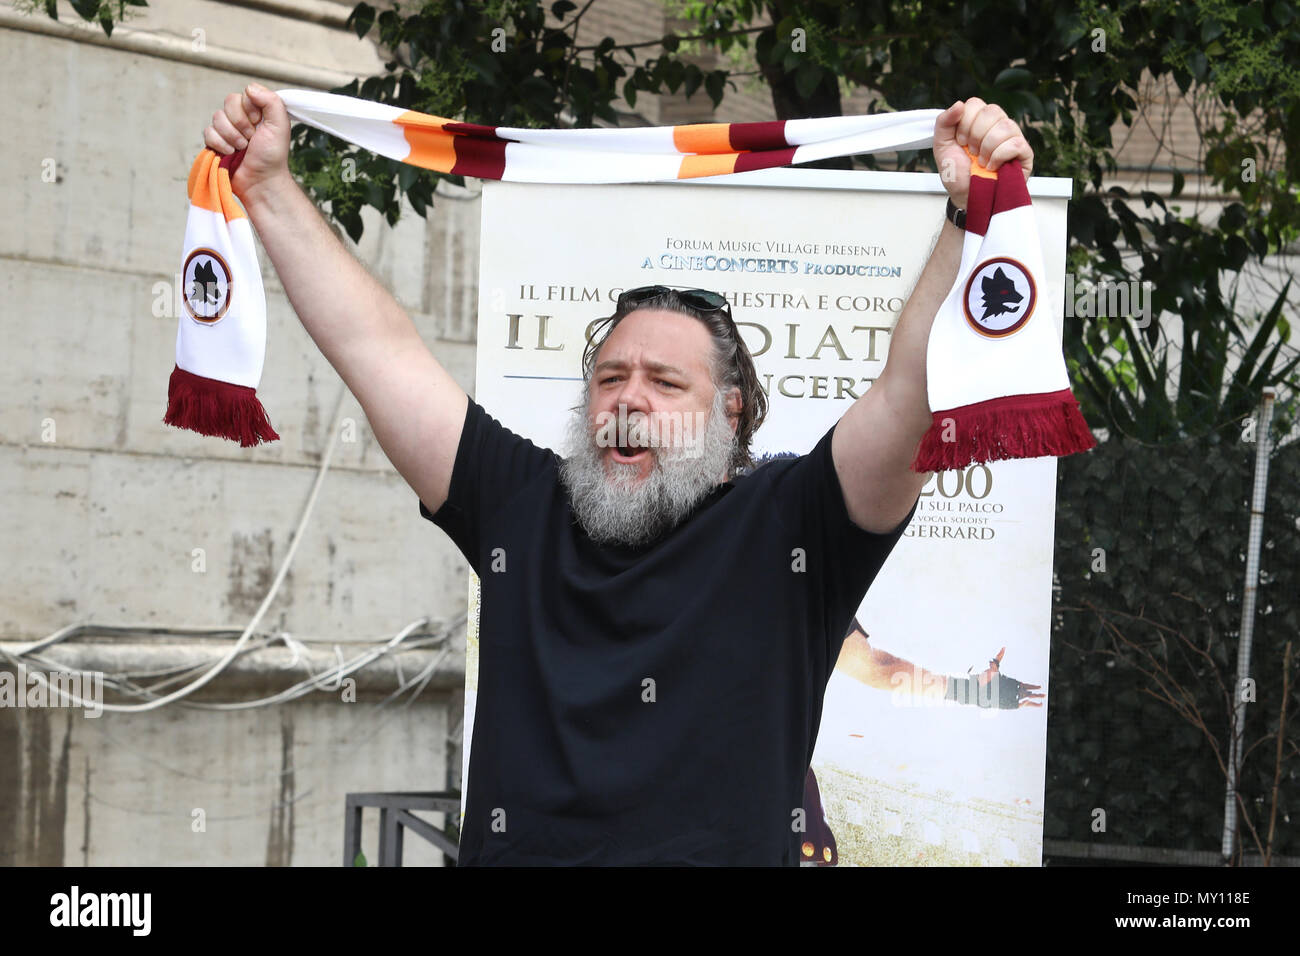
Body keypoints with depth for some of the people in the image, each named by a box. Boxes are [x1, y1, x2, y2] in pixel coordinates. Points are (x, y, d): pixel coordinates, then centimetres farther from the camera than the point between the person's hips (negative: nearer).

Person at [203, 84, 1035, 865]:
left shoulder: (785, 526, 5)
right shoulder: (523, 508, 14)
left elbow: (914, 392, -7)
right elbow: (377, 347, 16)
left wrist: (976, 217, -18)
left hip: (731, 850, -3)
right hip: (512, 851, 3)